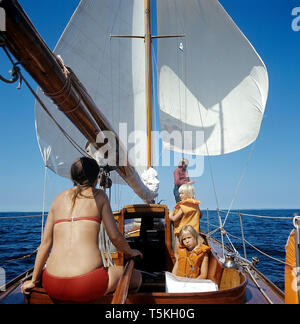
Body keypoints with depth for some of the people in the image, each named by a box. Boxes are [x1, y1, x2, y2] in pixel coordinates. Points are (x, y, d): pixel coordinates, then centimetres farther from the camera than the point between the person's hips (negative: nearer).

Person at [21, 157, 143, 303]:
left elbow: (45, 243, 14)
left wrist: (34, 280, 22)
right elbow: (114, 236, 2)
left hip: (53, 286, 5)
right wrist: (130, 252, 22)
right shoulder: (99, 195, 6)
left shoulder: (59, 198, 15)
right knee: (136, 276, 20)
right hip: (88, 286, -5)